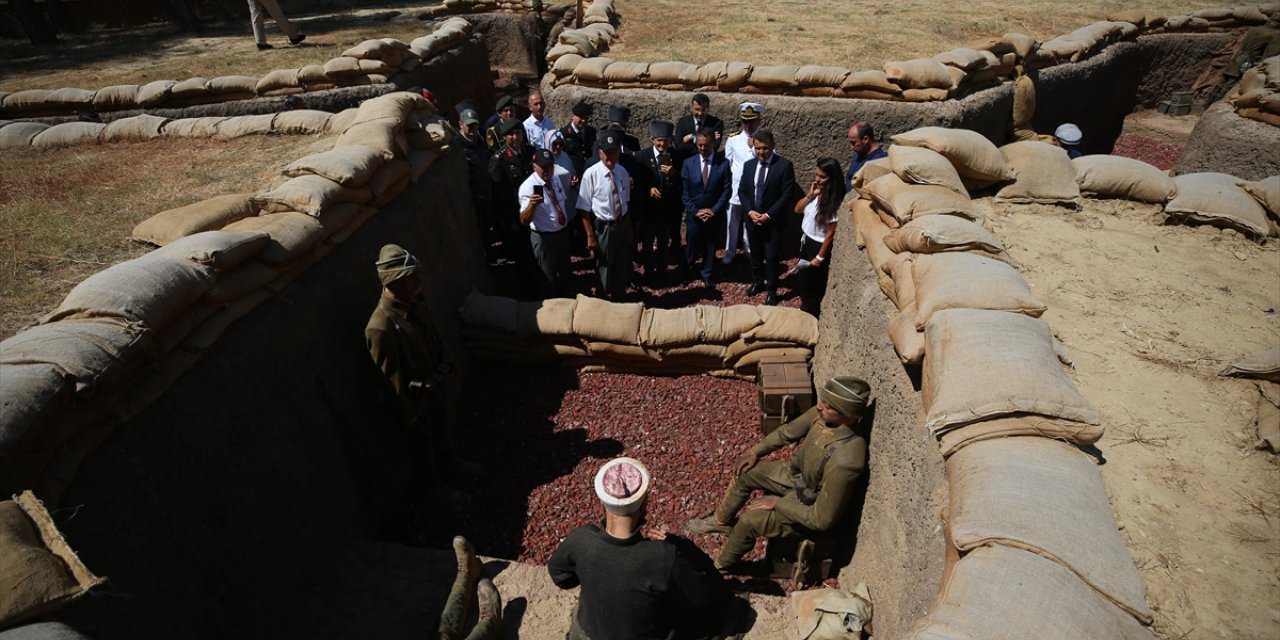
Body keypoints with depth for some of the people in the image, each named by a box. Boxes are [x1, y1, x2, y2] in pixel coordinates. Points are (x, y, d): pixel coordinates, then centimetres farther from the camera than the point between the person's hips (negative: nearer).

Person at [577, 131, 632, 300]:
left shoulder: (622, 172, -1)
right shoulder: (591, 174, -18)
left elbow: (626, 203, 9)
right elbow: (584, 208, -16)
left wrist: (629, 229, 13)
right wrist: (590, 235, -16)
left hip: (622, 225, 5)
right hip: (603, 227, -5)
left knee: (622, 266, 20)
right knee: (604, 267, 13)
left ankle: (619, 298, 42)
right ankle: (603, 299, 35)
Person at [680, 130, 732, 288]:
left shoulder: (724, 163, -6)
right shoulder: (689, 163, -2)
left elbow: (726, 191, -5)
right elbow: (684, 192, -2)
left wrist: (714, 210, -13)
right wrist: (695, 211, -10)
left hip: (714, 214, 0)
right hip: (694, 214, 0)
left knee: (710, 246, 12)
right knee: (692, 246, 8)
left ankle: (706, 275, 29)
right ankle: (687, 273, 29)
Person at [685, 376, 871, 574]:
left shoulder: (844, 461, -41)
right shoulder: (823, 413, -21)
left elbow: (822, 520, -31)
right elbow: (788, 432, 0)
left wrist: (776, 502, -22)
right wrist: (755, 452, -1)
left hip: (811, 506, -7)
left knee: (750, 520, -16)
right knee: (744, 472, 8)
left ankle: (723, 565, 15)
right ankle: (721, 521, 34)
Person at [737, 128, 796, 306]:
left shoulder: (784, 165, -10)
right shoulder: (748, 165, 5)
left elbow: (787, 195, -13)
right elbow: (742, 191, 7)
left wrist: (769, 215, -17)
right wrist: (750, 211, -9)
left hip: (773, 222, -4)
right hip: (752, 219, 5)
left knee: (771, 257, -1)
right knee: (755, 254, 17)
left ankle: (772, 290, 15)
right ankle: (757, 282, 37)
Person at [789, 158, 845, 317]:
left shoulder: (835, 202, -23)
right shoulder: (816, 195, -3)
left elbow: (831, 232, -20)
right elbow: (798, 209, 6)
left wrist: (820, 257, -16)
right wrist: (810, 195, -11)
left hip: (819, 245, -8)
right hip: (806, 241, 8)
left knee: (815, 283, 11)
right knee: (804, 278, 23)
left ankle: (811, 314, 30)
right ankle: (805, 308, 44)